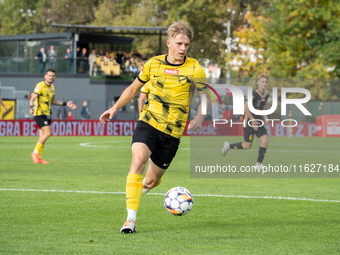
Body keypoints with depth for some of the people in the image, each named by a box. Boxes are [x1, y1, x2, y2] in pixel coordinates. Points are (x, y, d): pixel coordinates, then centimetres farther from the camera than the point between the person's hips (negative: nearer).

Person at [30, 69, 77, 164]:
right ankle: (35, 153, -12)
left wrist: (66, 104, 22)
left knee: (42, 136, 7)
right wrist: (31, 107, -39)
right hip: (39, 113, -8)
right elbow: (33, 98, -20)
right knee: (47, 132, -19)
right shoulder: (40, 86, -12)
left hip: (47, 114, 8)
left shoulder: (52, 87, 14)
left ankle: (38, 157, 12)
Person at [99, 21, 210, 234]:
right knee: (138, 162, -26)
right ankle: (131, 219, -25)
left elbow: (206, 96, 3)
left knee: (152, 181, 6)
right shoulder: (153, 64, 3)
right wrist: (115, 108, 9)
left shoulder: (194, 69, -4)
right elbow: (134, 88, 18)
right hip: (148, 122, 0)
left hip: (172, 133, 0)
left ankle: (140, 188, 48)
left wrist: (200, 117, -16)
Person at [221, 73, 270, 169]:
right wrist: (253, 120, -21)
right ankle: (228, 146, 25)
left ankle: (258, 163, -1)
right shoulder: (254, 94, -19)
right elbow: (246, 108, -24)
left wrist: (265, 117, 7)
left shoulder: (266, 95, 7)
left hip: (258, 121, 7)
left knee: (265, 140, -10)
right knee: (247, 145, -1)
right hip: (249, 121, -7)